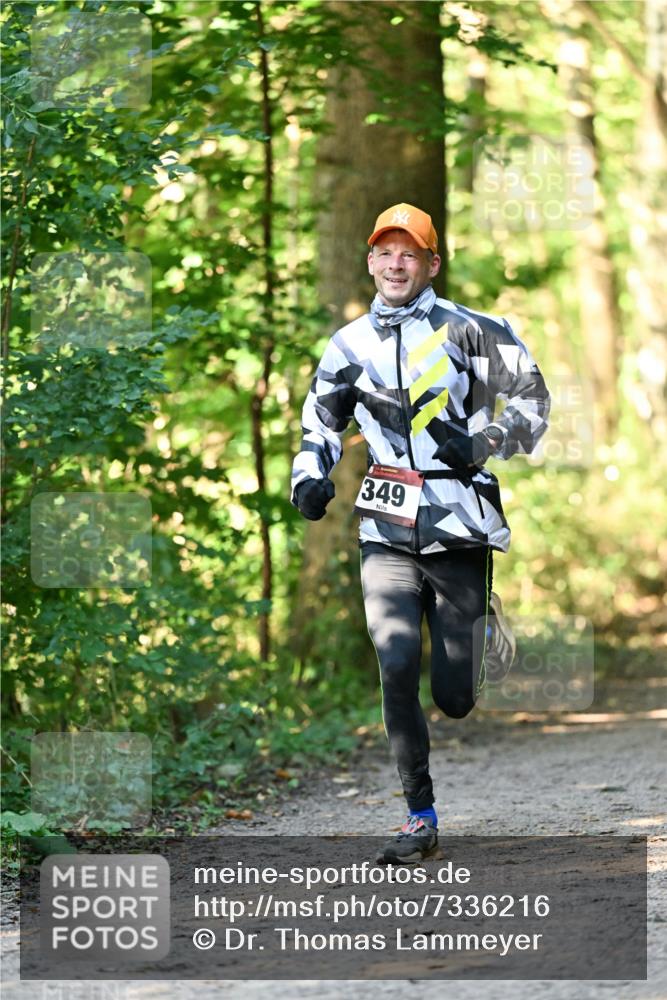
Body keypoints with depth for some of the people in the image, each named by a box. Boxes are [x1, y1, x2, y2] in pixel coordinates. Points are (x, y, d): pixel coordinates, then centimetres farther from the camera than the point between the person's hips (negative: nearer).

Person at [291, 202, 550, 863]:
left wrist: (480, 443, -12)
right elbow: (320, 422, 25)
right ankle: (421, 819, -6)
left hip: (459, 527, -2)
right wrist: (310, 477, 6)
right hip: (387, 530, 2)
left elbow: (531, 401, 4)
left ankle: (484, 627, 38)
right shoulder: (348, 346, 11)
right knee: (397, 667, -16)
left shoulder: (467, 331, -1)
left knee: (454, 699, 1)